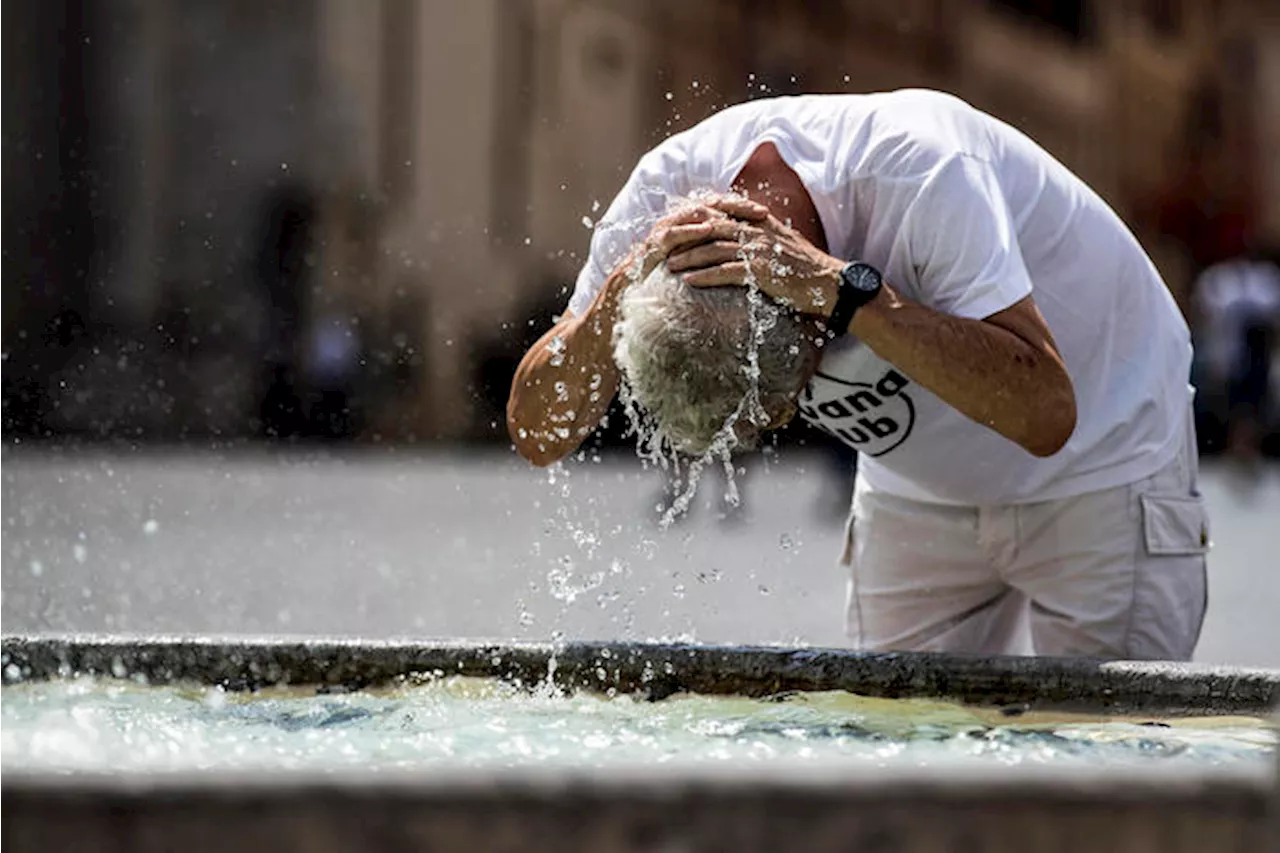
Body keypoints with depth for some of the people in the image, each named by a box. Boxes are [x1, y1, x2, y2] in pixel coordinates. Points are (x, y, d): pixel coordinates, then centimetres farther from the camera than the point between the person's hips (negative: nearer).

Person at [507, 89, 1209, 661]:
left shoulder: (923, 171, -37)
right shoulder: (667, 190, -22)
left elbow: (1044, 414, -44)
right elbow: (537, 435, -20)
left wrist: (841, 288, -49)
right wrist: (619, 294, -38)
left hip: (1103, 469, -5)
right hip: (919, 494, 5)